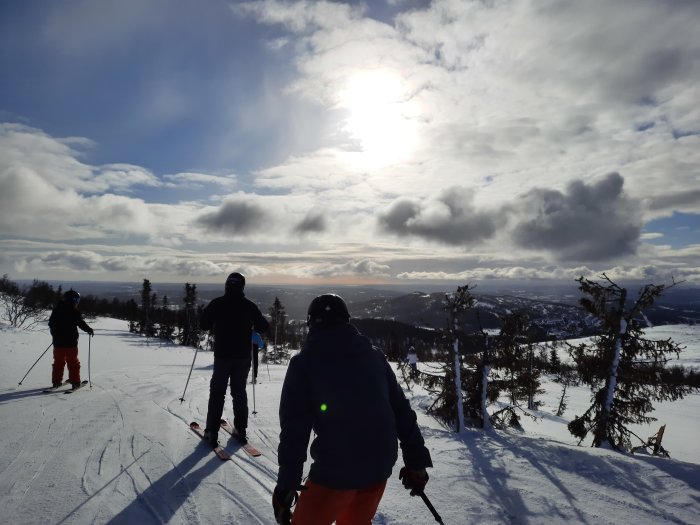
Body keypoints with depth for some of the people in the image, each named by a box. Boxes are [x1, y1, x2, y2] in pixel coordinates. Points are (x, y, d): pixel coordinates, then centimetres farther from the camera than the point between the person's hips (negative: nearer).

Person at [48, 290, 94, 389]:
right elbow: (81, 323, -14)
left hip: (58, 342, 6)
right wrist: (89, 330, 2)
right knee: (73, 363, 3)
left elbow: (51, 323, 17)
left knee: (58, 362, 15)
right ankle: (75, 382, 5)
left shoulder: (57, 309, 7)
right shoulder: (73, 311, -13)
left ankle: (56, 381, 18)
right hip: (70, 342, -6)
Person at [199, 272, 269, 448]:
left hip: (222, 355, -2)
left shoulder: (217, 303, -7)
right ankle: (240, 430, 18)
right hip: (243, 356, 2)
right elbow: (263, 327, 1)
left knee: (217, 393, 8)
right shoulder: (249, 305, -3)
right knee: (239, 391, 14)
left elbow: (203, 324, -4)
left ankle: (212, 432, 6)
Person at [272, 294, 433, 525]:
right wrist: (416, 462, 15)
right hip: (380, 465, 5)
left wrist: (286, 485, -4)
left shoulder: (304, 363, -4)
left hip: (336, 469, -4)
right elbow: (402, 411, 9)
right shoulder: (374, 356, 7)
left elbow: (294, 428, -8)